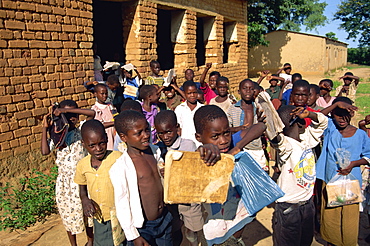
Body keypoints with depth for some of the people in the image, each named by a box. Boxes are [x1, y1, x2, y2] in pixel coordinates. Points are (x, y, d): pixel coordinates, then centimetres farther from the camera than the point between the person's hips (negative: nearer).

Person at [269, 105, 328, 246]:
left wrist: (309, 114, -11)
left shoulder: (307, 139, 1)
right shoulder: (285, 145, -23)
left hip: (308, 203, 7)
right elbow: (276, 138, -45)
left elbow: (322, 121, 10)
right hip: (288, 208, -7)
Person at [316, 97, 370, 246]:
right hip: (329, 181, 1)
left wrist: (353, 163, -13)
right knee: (329, 217, 13)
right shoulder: (330, 127, -3)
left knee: (349, 220, 6)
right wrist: (337, 103, -27)